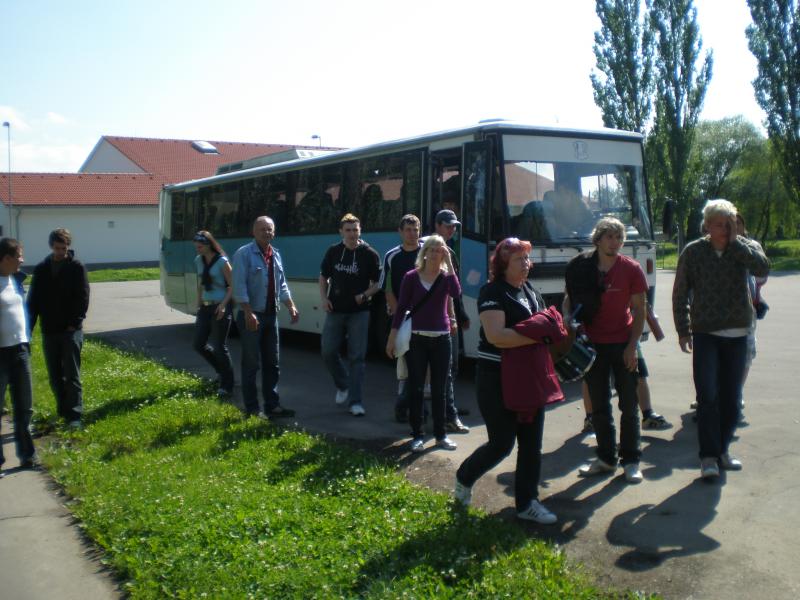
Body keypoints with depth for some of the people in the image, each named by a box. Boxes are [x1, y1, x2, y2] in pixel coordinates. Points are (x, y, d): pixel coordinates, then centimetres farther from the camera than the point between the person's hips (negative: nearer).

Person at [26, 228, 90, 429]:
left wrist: (74, 323, -14)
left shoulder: (77, 267, -2)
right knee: (55, 376, 10)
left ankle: (74, 415, -1)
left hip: (71, 330, -4)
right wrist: (28, 327, -1)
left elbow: (83, 298, -6)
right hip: (49, 331, 4)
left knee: (71, 375, -3)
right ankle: (63, 411, 21)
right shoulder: (41, 269, 8)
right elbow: (33, 301, 7)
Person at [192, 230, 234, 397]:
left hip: (220, 308, -7)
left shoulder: (222, 262, -12)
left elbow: (232, 285, -11)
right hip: (205, 307, 7)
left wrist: (223, 304, -21)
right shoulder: (198, 261, 7)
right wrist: (198, 305, 14)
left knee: (219, 347, -4)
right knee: (199, 345, 9)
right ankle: (222, 371, 31)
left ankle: (227, 385, 9)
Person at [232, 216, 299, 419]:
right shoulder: (244, 254, -10)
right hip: (252, 316, -7)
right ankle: (252, 409, 10)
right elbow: (239, 286, -16)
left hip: (270, 315, 7)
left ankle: (272, 405, 20)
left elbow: (282, 285, 17)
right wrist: (249, 313, -23)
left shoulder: (275, 255, 12)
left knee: (272, 363, 11)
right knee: (251, 364, 1)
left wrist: (291, 307, 7)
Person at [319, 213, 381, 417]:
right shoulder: (333, 252, 3)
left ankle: (355, 402, 4)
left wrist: (365, 295, -19)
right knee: (328, 352, 3)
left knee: (357, 356, -2)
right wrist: (323, 297, -1)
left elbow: (377, 283, -1)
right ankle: (343, 385, 30)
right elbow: (324, 276, 14)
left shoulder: (369, 254, -5)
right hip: (335, 311, 3)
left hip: (359, 312, -3)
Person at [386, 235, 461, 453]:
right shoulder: (411, 277, -1)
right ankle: (417, 435, 11)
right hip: (416, 338, -1)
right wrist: (392, 338, -3)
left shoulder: (445, 277, 2)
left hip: (441, 339, 2)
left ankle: (441, 435, 18)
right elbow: (401, 308, 0)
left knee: (439, 389, 8)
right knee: (415, 388, 2)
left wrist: (449, 262, -17)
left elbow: (456, 292, -20)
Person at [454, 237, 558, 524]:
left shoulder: (529, 290, 11)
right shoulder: (493, 292, -15)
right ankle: (464, 478, 27)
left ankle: (527, 503, 20)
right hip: (497, 378, -8)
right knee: (501, 443, 1)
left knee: (532, 443, 9)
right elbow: (496, 335, -28)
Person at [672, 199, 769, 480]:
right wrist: (683, 330, 1)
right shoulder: (693, 252, 1)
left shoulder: (746, 247, 4)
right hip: (705, 333, -2)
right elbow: (680, 293, 5)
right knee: (708, 396, -7)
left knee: (731, 397, 9)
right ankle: (708, 456, -3)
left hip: (737, 334, 2)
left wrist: (734, 242, -14)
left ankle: (722, 449, 23)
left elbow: (762, 268, -18)